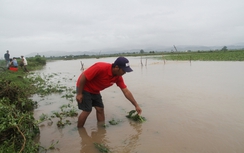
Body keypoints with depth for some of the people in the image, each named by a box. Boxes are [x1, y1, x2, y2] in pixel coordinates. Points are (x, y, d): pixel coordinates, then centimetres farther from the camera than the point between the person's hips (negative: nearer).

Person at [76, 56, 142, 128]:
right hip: (84, 88, -6)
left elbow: (126, 91, -6)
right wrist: (79, 94, -21)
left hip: (95, 91, 7)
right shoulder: (100, 67, -35)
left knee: (100, 109, 3)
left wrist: (136, 105, -6)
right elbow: (83, 77, -27)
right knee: (87, 110, -9)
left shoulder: (118, 77, -13)